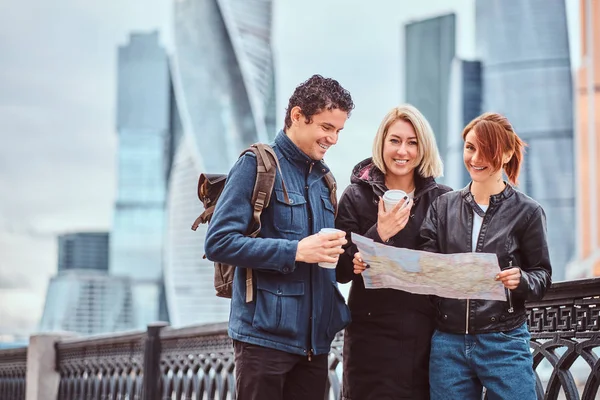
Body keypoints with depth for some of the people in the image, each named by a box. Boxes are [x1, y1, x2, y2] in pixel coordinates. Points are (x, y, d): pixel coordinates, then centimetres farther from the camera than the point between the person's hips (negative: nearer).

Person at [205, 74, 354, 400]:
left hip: (315, 338, 7)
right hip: (266, 335, -7)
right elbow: (219, 242, -15)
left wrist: (335, 251, -1)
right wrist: (295, 251, -19)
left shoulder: (323, 178, 15)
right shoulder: (258, 165, -6)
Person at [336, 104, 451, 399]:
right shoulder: (358, 196, 2)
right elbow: (341, 271, -1)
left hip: (428, 334, 1)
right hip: (373, 333, -1)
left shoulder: (442, 199, 5)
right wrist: (379, 235, -18)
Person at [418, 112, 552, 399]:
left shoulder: (527, 211, 1)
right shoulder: (443, 207, 9)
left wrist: (520, 280, -19)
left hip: (504, 343, -3)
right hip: (448, 343, 3)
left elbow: (542, 277, 3)